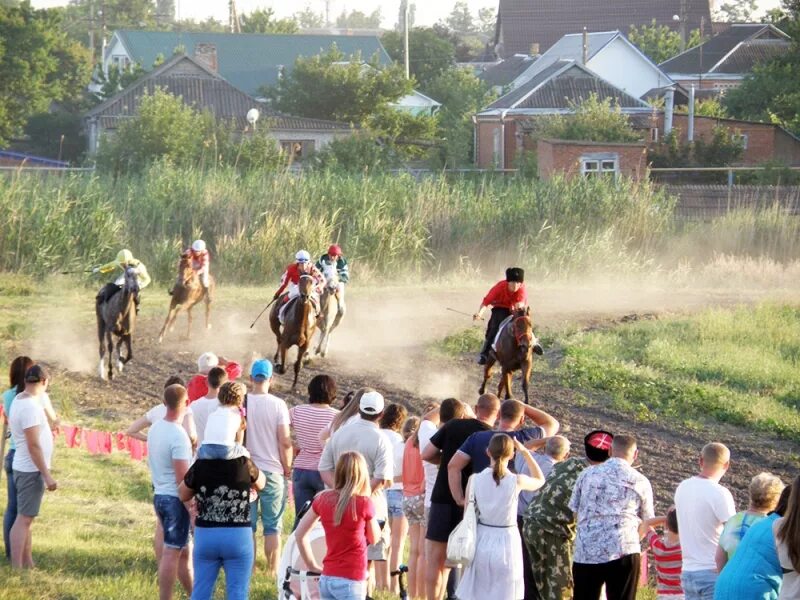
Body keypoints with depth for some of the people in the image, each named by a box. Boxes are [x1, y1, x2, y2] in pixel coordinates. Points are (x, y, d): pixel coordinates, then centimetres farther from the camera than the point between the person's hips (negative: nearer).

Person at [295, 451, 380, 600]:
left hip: (326, 579, 6)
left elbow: (299, 534, 9)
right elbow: (374, 539, 6)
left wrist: (312, 566, 17)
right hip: (350, 582, -6)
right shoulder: (364, 503, -11)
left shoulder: (323, 500, 3)